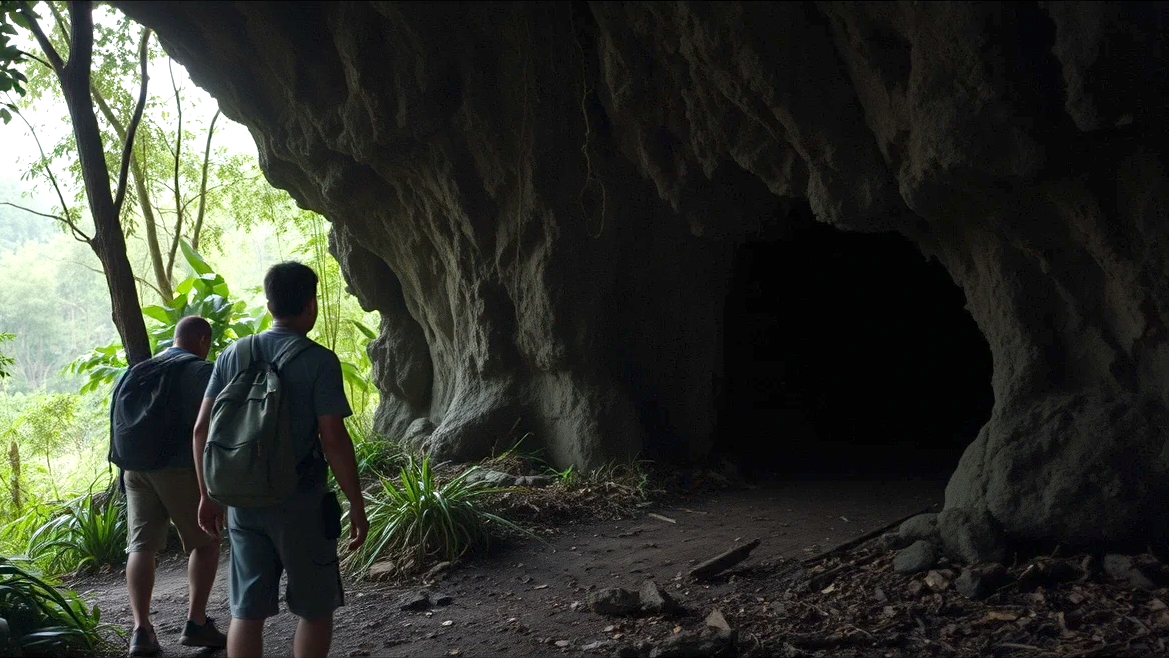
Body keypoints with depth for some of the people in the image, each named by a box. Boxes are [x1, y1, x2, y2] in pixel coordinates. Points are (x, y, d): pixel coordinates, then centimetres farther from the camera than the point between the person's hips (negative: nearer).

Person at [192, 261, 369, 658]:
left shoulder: (233, 355, 4)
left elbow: (202, 429, 4)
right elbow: (334, 439, -15)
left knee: (246, 611, 10)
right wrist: (357, 504, -7)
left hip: (243, 501, 5)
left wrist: (208, 494, 13)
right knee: (315, 609, 11)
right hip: (300, 502, -4)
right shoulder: (319, 361, -11)